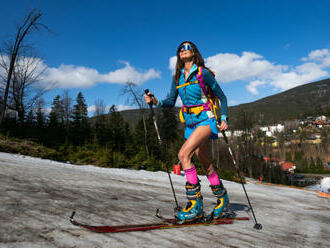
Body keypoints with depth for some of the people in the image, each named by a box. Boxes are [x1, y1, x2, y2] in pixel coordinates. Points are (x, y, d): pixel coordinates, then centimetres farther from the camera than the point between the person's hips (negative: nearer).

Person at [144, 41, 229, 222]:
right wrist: (155, 101, -5)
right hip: (190, 123, 6)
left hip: (206, 120, -6)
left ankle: (195, 204, -15)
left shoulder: (203, 72, -4)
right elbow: (170, 102, 12)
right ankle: (222, 198, 30)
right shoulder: (178, 77, 12)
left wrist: (223, 119, -7)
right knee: (206, 164, 11)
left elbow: (221, 96, 1)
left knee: (184, 154, -23)